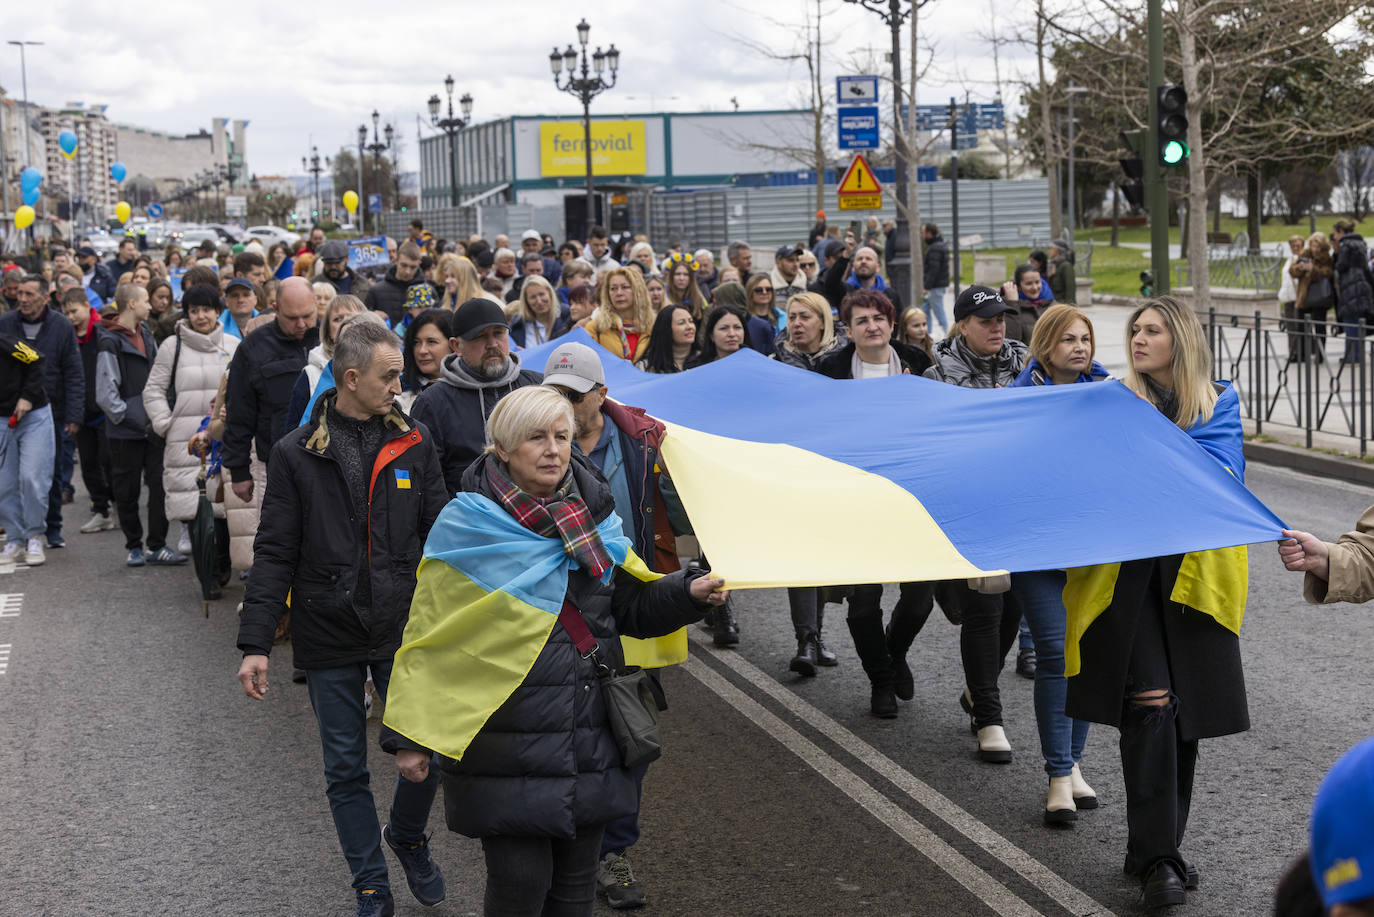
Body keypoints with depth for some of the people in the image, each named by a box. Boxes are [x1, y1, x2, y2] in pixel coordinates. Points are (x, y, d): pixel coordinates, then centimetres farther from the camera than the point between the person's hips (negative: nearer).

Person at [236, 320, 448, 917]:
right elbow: (274, 554, -2)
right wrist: (255, 644, -7)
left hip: (404, 632, 1)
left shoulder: (413, 445, 3)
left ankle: (407, 837, 32)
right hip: (329, 641, -1)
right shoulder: (296, 453, -2)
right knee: (346, 772, 7)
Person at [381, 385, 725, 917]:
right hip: (507, 748, -4)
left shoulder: (594, 519, 9)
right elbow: (429, 636, -4)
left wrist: (688, 593, -3)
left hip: (590, 744, 5)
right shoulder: (468, 526, -6)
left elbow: (631, 608, 16)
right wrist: (410, 735, -6)